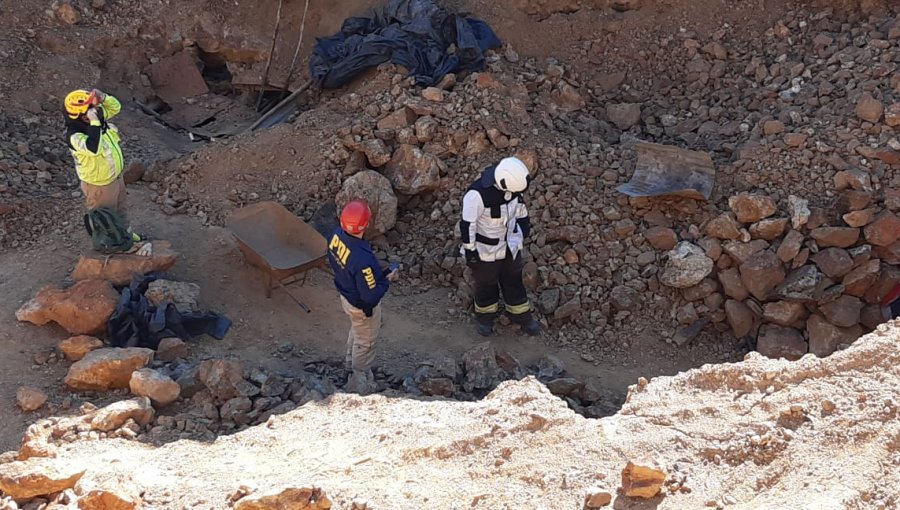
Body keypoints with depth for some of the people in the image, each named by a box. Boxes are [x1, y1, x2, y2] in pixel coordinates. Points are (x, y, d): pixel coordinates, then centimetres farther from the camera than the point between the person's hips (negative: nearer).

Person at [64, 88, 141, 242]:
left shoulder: (97, 116, -11)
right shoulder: (74, 135, -34)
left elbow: (115, 107, 2)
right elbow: (93, 148, -50)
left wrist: (103, 97, -19)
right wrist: (94, 122, -46)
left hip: (117, 175, 8)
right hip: (100, 185, -8)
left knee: (120, 209, 31)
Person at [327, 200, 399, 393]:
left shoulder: (337, 235, -21)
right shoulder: (362, 260, -44)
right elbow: (371, 296, -33)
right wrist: (387, 279, -16)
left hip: (346, 295, 7)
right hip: (362, 307, -7)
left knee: (356, 331, 36)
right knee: (365, 343, 22)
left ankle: (352, 363, 61)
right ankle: (359, 380, 45)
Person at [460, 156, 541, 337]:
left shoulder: (511, 180, -17)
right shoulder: (477, 194, -36)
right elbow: (467, 224, -24)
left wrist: (524, 224, 16)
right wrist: (470, 251, -16)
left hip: (510, 245, 5)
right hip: (486, 250, -5)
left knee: (514, 281, 21)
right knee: (486, 283, 18)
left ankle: (522, 316, 40)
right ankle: (485, 318, 43)